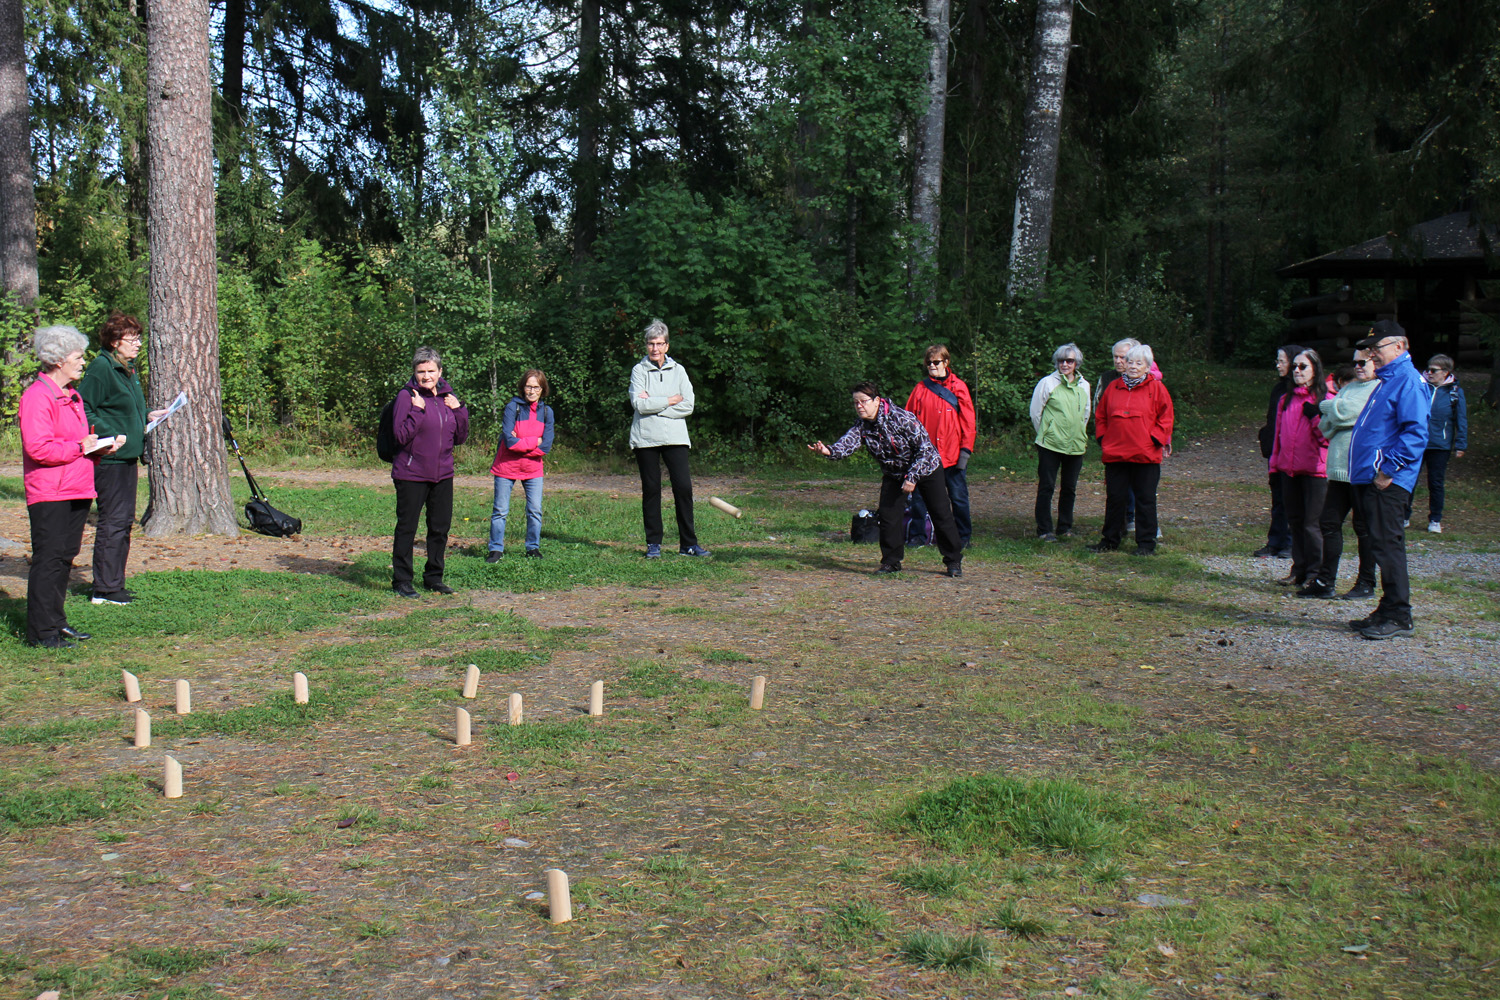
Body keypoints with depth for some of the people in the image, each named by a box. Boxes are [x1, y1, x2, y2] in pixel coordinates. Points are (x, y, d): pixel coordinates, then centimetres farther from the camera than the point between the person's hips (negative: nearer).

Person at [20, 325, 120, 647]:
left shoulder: (72, 396, 20)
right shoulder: (37, 397, -13)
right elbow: (38, 448, -22)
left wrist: (99, 448, 9)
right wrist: (79, 448, -16)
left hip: (76, 491, 10)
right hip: (49, 494, -9)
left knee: (65, 556, 13)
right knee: (48, 559, -7)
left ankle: (56, 621, 22)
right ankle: (41, 630, -2)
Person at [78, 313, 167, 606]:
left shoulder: (128, 370, 17)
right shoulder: (101, 368, -13)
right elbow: (83, 409, -18)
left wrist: (148, 416, 13)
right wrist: (105, 437, -24)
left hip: (127, 457, 10)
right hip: (109, 458, -10)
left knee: (124, 519, 13)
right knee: (113, 520, -7)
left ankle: (114, 584, 22)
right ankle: (104, 589, -1)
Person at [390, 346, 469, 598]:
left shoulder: (448, 396, 9)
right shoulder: (407, 396, -8)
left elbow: (460, 438, 10)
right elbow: (402, 436, -16)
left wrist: (459, 410, -2)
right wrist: (418, 410, -21)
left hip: (443, 474, 6)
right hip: (411, 475, -5)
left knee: (441, 527, 11)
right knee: (406, 528, 0)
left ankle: (434, 577, 25)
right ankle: (401, 580, 10)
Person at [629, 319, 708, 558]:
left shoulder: (678, 370, 9)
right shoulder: (639, 370, 4)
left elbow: (688, 406, -3)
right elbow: (638, 404, -10)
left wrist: (653, 404, -9)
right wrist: (669, 401, -7)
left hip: (675, 437, 1)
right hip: (645, 438, -1)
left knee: (683, 487, -6)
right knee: (651, 490, 3)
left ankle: (688, 543, 1)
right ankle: (653, 543, 12)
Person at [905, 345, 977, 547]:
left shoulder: (958, 387, 3)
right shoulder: (920, 388, 7)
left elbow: (968, 422, 1)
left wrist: (965, 449, -7)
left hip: (953, 454, -2)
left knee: (958, 496, 2)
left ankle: (964, 537, 13)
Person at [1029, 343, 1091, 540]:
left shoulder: (1084, 385, 10)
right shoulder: (1048, 383, -4)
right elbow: (1035, 412, 1)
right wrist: (1046, 434, 8)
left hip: (1076, 446, 5)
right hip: (1050, 445, -5)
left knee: (1070, 488, 10)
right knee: (1046, 487, -3)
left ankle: (1065, 527, 22)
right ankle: (1044, 530, 4)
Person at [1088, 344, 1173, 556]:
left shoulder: (1156, 388, 2)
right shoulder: (1113, 388, 11)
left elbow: (1165, 417, 2)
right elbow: (1100, 416, 18)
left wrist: (1155, 439, -8)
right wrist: (1103, 438, 7)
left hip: (1146, 456, -3)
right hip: (1115, 454, 3)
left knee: (1145, 500, 2)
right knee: (1114, 498, 9)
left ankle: (1146, 543, 10)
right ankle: (1110, 540, 19)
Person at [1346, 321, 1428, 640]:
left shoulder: (1409, 381, -11)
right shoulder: (1387, 380, 21)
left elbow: (1415, 433, -21)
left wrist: (1389, 469, -21)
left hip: (1387, 482, -10)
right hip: (1369, 479, 10)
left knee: (1387, 545, -8)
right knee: (1382, 545, 13)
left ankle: (1398, 616, -3)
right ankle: (1388, 612, 20)